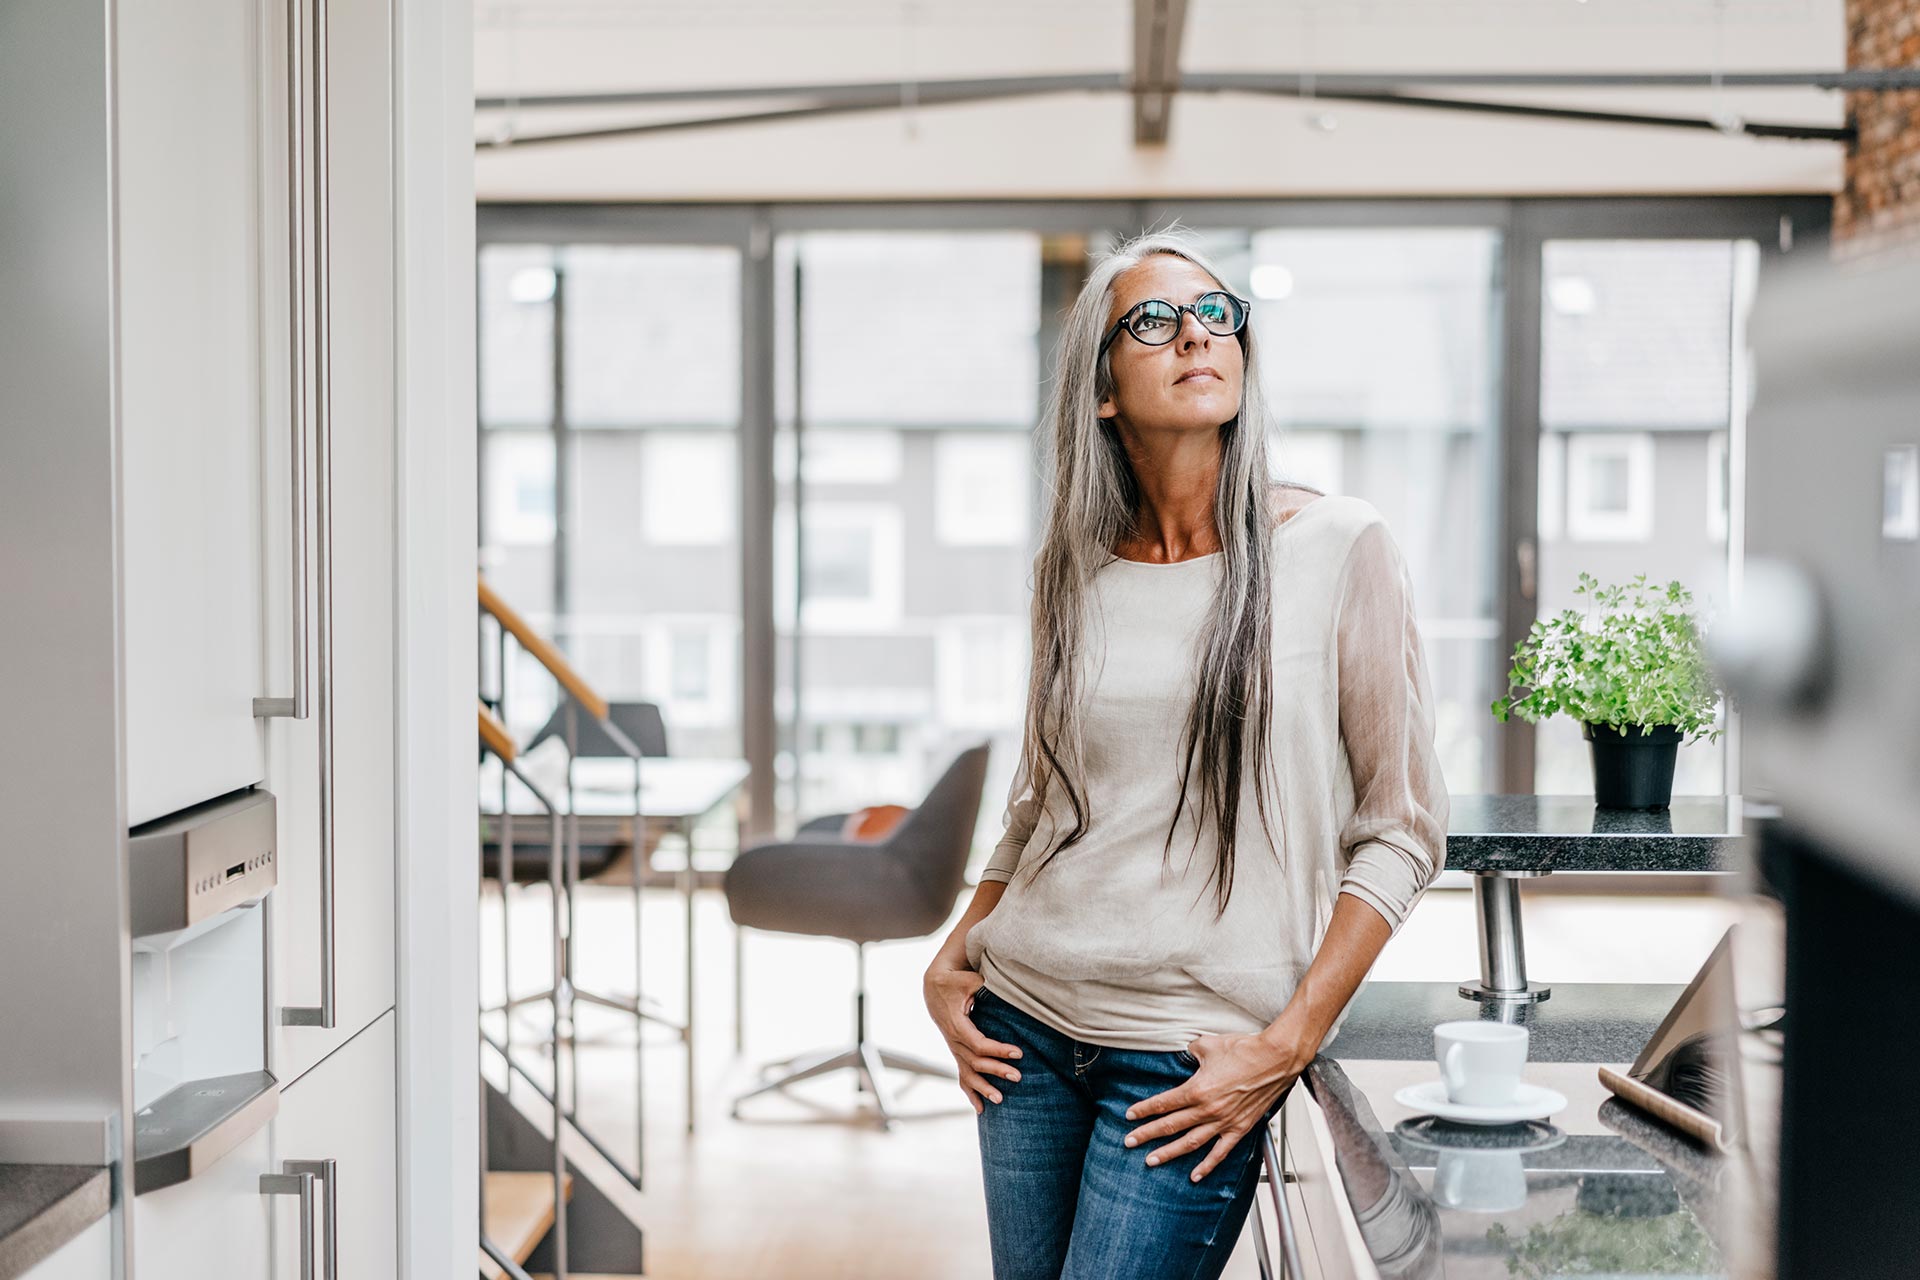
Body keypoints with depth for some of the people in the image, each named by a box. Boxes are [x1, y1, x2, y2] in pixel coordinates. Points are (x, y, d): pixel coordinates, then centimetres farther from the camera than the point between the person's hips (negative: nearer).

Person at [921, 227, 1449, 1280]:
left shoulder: (1336, 549, -6)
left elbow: (1401, 828, -5)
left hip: (1195, 1058, -4)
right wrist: (951, 959, 7)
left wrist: (1286, 1045, -11)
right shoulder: (1074, 567, 6)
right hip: (1027, 1018, 4)